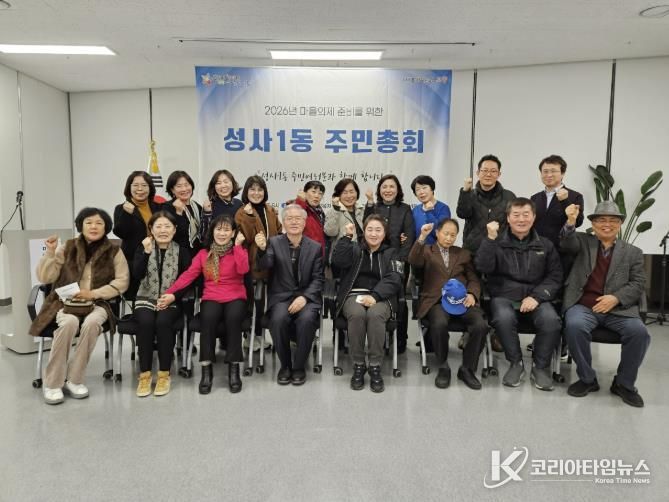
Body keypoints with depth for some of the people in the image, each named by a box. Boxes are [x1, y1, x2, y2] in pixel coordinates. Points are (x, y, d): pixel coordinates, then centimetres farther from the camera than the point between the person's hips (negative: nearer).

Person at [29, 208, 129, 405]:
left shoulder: (114, 251, 4)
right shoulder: (67, 247, 8)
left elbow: (122, 282, -3)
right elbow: (44, 278, 4)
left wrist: (94, 293, -13)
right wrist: (50, 252, -11)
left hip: (98, 303, 0)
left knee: (91, 323, -35)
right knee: (69, 322, -33)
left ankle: (74, 380, -19)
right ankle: (53, 383, -19)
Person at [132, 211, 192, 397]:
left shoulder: (182, 251, 5)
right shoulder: (143, 248, 9)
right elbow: (136, 275, -9)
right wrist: (146, 252, -20)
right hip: (145, 299, 1)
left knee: (163, 322, -32)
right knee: (146, 322, -30)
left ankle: (164, 374, -20)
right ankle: (144, 374, -19)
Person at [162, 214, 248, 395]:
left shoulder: (240, 251, 10)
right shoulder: (203, 253, 14)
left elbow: (243, 270, -12)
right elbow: (188, 275, 0)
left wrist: (238, 245, -8)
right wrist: (170, 292, -13)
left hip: (235, 298, -1)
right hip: (211, 298, 1)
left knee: (233, 317, -34)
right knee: (209, 317, -33)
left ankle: (234, 369, -24)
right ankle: (206, 369, -25)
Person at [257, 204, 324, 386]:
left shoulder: (315, 247, 7)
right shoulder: (274, 242, 7)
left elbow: (318, 279, 3)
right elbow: (265, 266, -10)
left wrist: (304, 297, -14)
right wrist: (262, 250, -31)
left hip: (306, 297, 0)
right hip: (281, 296, 0)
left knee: (306, 319, -31)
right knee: (279, 319, -30)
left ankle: (299, 366, -9)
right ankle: (285, 365, -6)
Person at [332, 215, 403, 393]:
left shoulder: (391, 253, 15)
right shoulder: (354, 249, 16)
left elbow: (393, 280, -1)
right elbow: (338, 261, -4)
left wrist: (375, 296, -17)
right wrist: (347, 236, -5)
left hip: (381, 297, 0)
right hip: (354, 295, 0)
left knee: (375, 314, -35)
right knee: (357, 314, -34)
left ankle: (375, 367, -24)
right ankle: (358, 366, -19)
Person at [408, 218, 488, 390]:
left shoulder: (463, 253, 24)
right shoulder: (426, 251, 16)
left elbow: (473, 279, 17)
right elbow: (413, 261, -7)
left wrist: (472, 294, -5)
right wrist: (422, 237, -19)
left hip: (461, 298, 3)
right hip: (436, 299, -2)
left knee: (481, 325, -26)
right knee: (439, 324, -35)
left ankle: (467, 368, -4)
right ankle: (443, 367, -11)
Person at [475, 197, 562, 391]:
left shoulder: (545, 245, 13)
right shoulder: (498, 243, 6)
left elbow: (555, 277, 7)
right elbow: (483, 268, -9)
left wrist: (536, 296, -9)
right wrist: (490, 238, -16)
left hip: (535, 297, 2)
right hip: (504, 296, -1)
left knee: (551, 320, -29)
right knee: (504, 318, -35)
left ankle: (541, 367, -4)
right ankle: (516, 364, -8)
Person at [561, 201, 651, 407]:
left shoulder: (633, 252, 16)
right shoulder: (583, 242, 14)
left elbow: (639, 284, 7)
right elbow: (568, 243, -9)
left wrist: (615, 298, -12)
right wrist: (571, 222, -30)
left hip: (618, 308, 1)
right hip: (583, 306, -1)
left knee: (639, 332, -26)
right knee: (575, 326, -31)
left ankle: (624, 383, -2)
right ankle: (587, 379, -9)